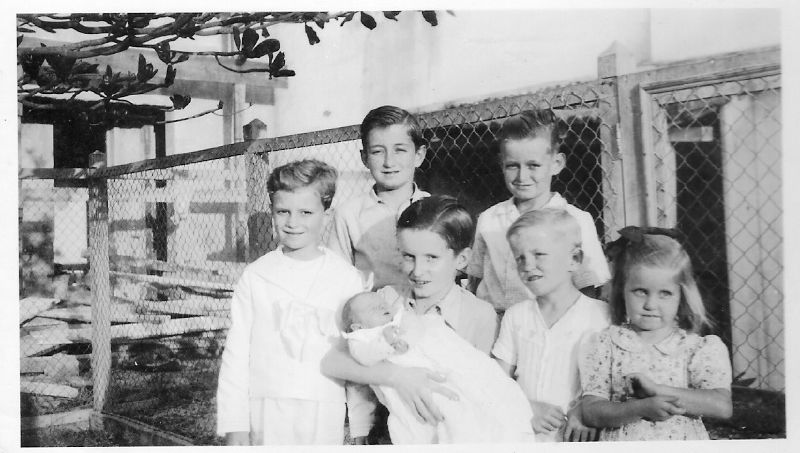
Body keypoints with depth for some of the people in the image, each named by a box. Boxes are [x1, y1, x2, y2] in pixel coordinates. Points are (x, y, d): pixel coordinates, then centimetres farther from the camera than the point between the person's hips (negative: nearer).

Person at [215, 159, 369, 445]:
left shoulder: (347, 279, -1)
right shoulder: (255, 277, 0)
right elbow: (235, 354, 2)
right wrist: (235, 426, -1)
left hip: (324, 420, 0)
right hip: (265, 415, 0)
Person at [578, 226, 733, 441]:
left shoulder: (697, 349, 3)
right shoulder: (606, 344, 3)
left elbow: (722, 406, -8)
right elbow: (591, 411, -3)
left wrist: (657, 389, -12)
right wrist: (642, 408, -16)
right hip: (621, 446, 0)